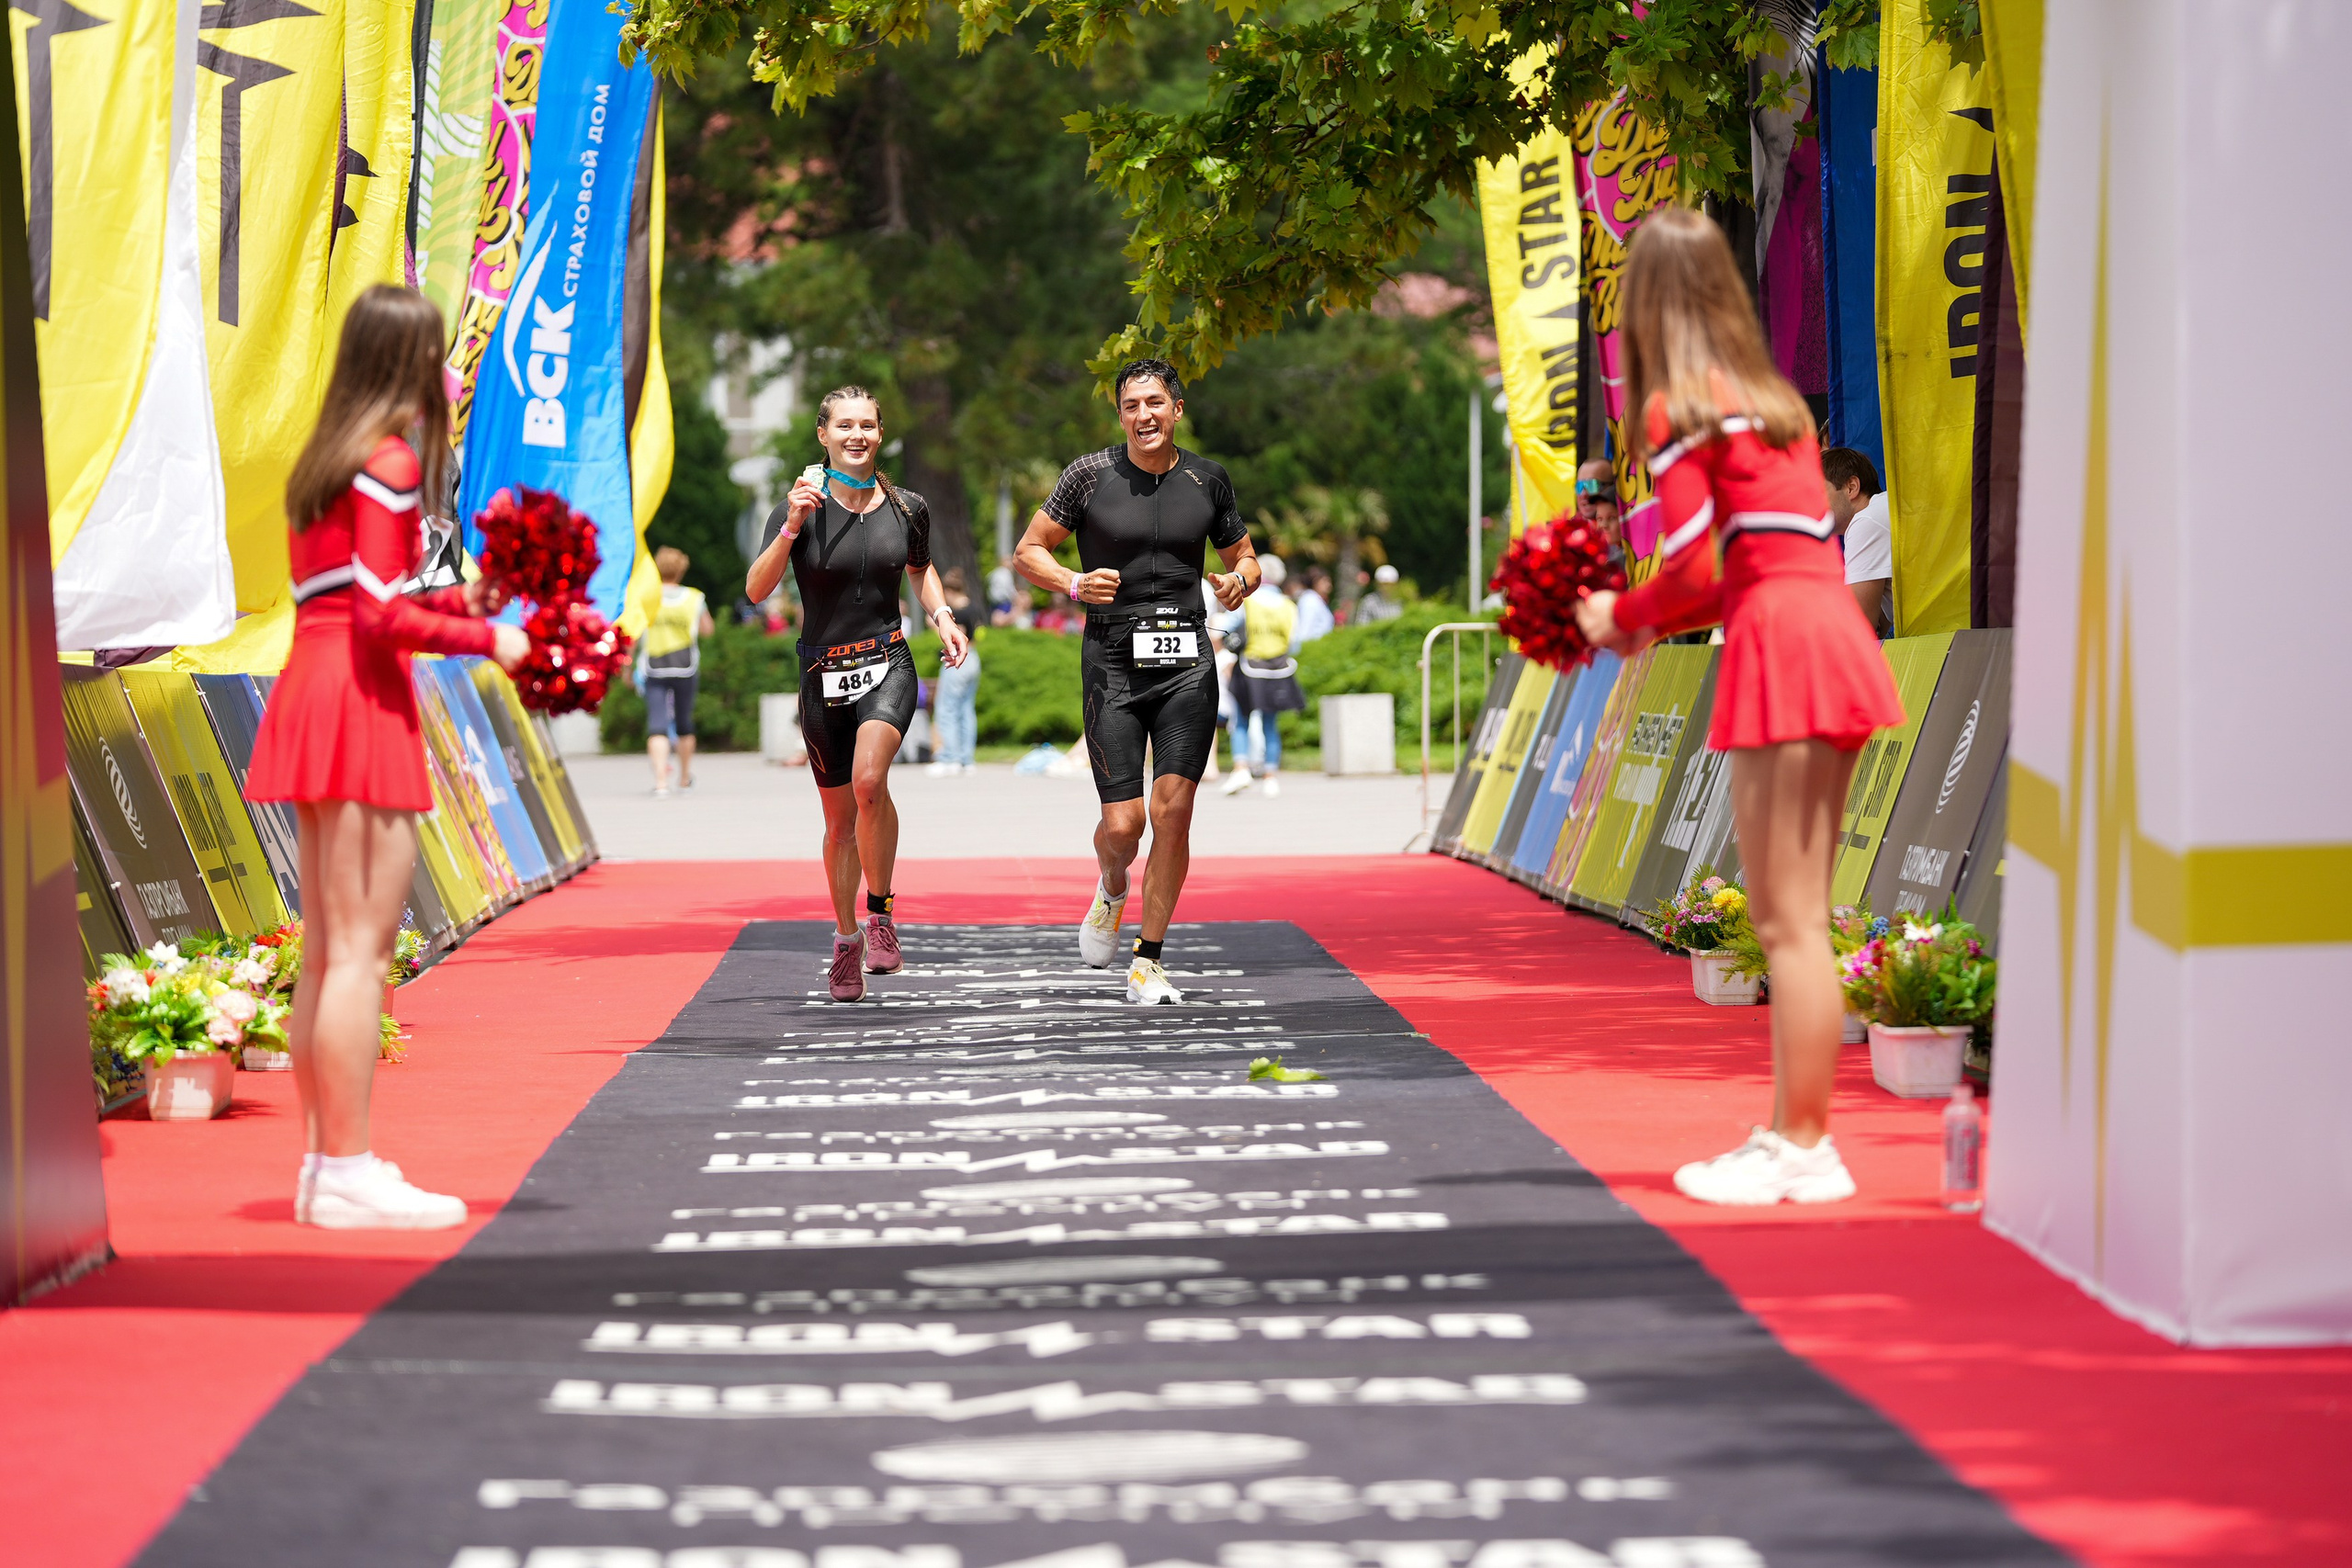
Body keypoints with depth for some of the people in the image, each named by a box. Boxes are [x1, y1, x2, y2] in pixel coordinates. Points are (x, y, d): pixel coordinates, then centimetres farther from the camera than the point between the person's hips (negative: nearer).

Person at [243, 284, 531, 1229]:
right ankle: (348, 1172, -10)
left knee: (326, 947, 10)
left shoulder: (323, 462, 17)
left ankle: (324, 1164, 13)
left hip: (311, 691, 10)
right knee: (361, 946, -9)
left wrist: (452, 602, 16)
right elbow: (379, 616, -15)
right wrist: (483, 638, -7)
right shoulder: (389, 461, -10)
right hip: (361, 701, -10)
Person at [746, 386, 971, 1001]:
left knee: (869, 780, -28)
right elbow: (757, 589, -16)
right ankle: (847, 938, 29)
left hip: (887, 665, 0)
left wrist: (942, 616, 6)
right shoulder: (803, 506, -6)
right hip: (823, 674, 0)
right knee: (840, 818, 9)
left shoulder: (907, 508, 3)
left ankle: (880, 910, -10)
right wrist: (792, 527, -28)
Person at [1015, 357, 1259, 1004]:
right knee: (1123, 824, -7)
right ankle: (1111, 890, 30)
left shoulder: (1207, 479, 6)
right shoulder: (1091, 475, -1)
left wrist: (1239, 580, -4)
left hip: (1186, 661, 2)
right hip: (1112, 661, -2)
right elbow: (1027, 552, 5)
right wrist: (1076, 584, -13)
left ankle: (1148, 965, 4)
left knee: (1173, 812, -7)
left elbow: (1244, 555, 19)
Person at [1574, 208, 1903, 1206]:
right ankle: (1791, 1133, 16)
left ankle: (1804, 1150, -5)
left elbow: (1698, 570, -10)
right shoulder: (1774, 402, 20)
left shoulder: (1679, 410, -5)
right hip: (1831, 629, 9)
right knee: (1795, 918, 12)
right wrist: (1653, 623, 21)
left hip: (1781, 646, -9)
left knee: (1789, 921, -6)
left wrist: (1620, 617, 8)